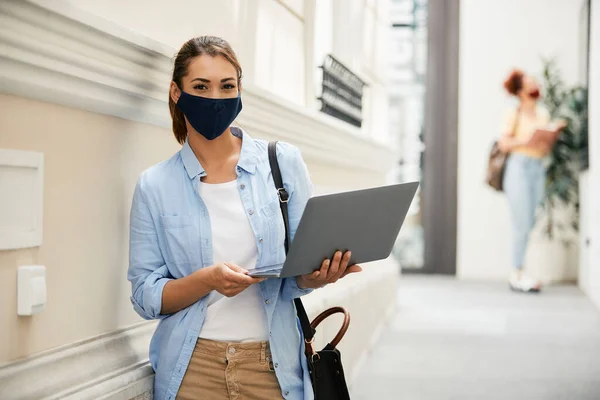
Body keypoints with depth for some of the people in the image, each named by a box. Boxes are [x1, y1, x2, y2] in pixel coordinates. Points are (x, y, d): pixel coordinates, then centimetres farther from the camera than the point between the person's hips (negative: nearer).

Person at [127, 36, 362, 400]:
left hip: (275, 368, 1)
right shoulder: (154, 186, -1)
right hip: (193, 369, 0)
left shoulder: (284, 162, -1)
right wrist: (208, 280, -21)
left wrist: (315, 276, -21)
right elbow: (146, 297, -3)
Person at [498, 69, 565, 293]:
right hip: (520, 167, -6)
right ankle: (517, 276, 2)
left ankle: (517, 275, 11)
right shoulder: (514, 114, -2)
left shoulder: (543, 114, 14)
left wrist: (555, 133, 0)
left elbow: (546, 149, 16)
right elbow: (504, 144, -6)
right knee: (522, 224, -6)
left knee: (529, 224, 4)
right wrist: (526, 140, -18)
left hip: (538, 169, 6)